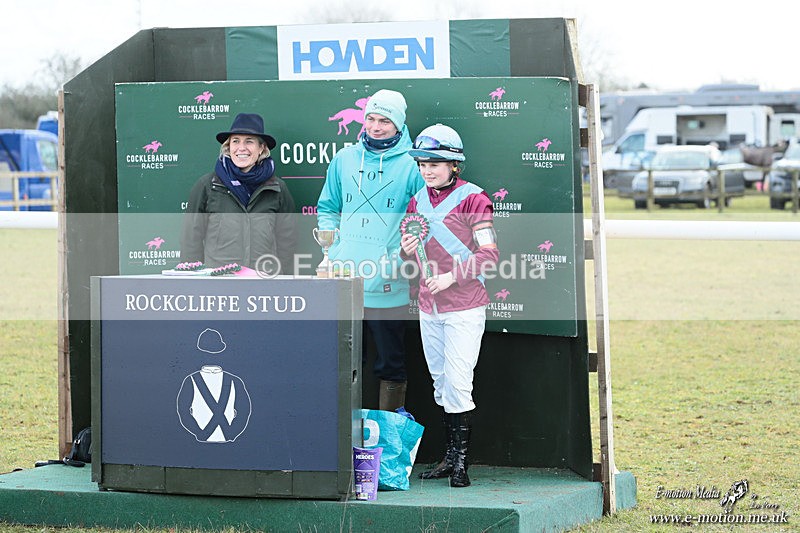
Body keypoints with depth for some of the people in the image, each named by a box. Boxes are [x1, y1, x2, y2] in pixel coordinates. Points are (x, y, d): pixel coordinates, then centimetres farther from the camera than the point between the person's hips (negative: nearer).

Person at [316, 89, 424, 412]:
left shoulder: (411, 165, -4)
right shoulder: (344, 159, 9)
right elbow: (327, 209, 19)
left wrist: (400, 259, -14)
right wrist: (332, 249, 4)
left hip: (388, 287, -4)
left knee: (390, 365, 7)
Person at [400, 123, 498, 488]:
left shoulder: (472, 199, -8)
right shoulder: (418, 201, 12)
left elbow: (489, 255, -11)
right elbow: (411, 253, 20)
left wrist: (451, 276, -19)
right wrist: (406, 249, -3)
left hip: (464, 307, -7)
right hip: (428, 307, 7)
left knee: (457, 383, -10)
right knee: (440, 383, 10)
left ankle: (461, 461, -4)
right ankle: (450, 456, 18)